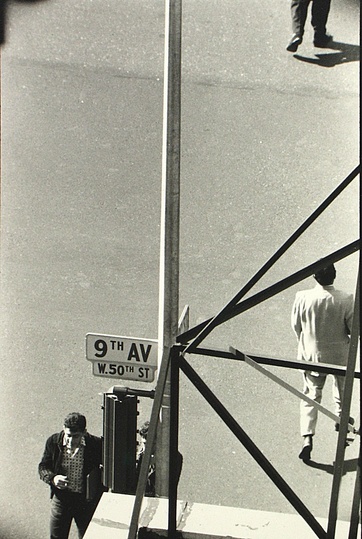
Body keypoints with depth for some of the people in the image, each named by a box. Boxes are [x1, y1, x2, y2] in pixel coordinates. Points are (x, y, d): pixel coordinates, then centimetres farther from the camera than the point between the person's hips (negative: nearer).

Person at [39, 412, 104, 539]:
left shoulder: (96, 444, -13)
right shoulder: (53, 442, -8)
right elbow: (43, 467, 0)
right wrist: (53, 478, -21)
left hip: (86, 499, -1)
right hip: (61, 497, 1)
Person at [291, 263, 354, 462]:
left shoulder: (303, 298, -17)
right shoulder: (345, 300, -21)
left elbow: (296, 325, -3)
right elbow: (354, 328, -10)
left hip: (311, 354, 0)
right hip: (339, 354, 0)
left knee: (311, 395, 7)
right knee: (342, 383, 28)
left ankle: (307, 437, -7)